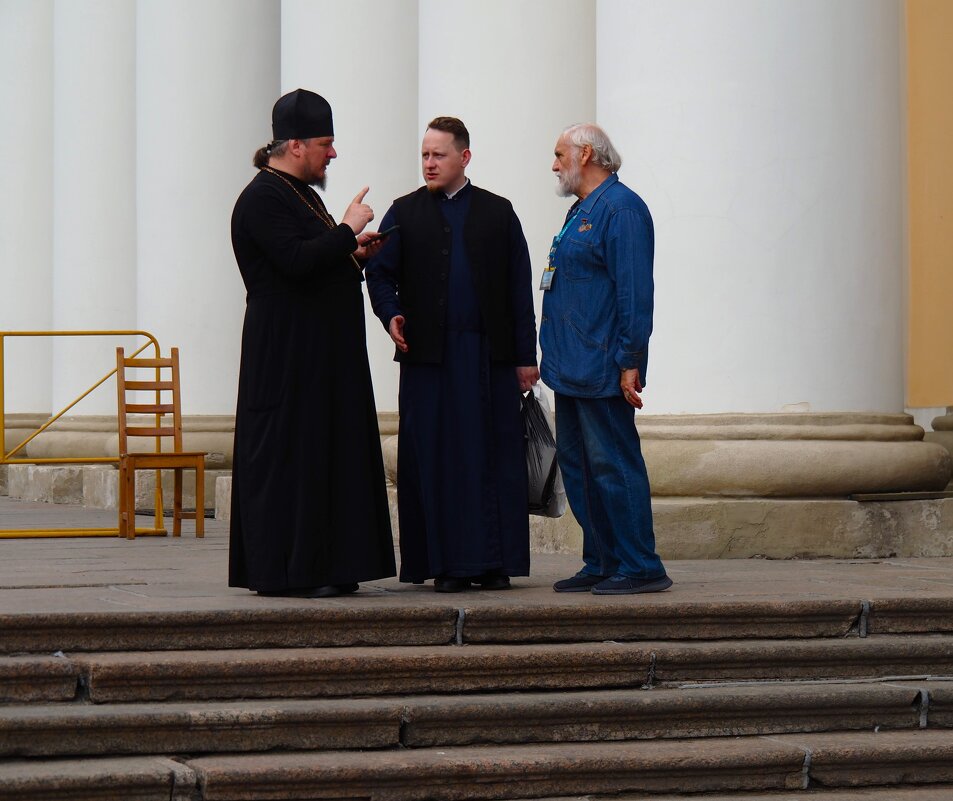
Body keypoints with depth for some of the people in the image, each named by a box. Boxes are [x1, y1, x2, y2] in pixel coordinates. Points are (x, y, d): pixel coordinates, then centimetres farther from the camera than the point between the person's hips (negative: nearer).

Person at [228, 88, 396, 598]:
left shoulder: (300, 193, 18)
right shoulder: (263, 198, -13)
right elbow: (296, 260, -25)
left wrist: (350, 254, 10)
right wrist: (347, 231, -15)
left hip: (323, 355, 10)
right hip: (287, 357, -10)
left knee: (327, 454, 9)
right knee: (290, 455, -8)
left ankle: (322, 567, 13)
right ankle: (284, 571, -5)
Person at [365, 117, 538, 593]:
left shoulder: (498, 213, 10)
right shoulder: (404, 214, 11)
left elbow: (519, 287, 8)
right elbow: (380, 271, 7)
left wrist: (525, 356, 3)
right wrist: (390, 315, -14)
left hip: (488, 356, 0)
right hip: (427, 356, 0)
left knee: (493, 457, -1)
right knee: (433, 459, -1)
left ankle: (493, 561, 4)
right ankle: (444, 564, 2)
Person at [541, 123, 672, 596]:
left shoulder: (621, 208, -12)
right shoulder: (581, 210, 19)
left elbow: (634, 291, -17)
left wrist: (629, 363, -21)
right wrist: (552, 357, 20)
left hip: (600, 371, -10)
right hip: (571, 370, 10)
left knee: (613, 464, -9)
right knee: (577, 467, 11)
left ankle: (640, 568, -5)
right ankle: (601, 564, 17)